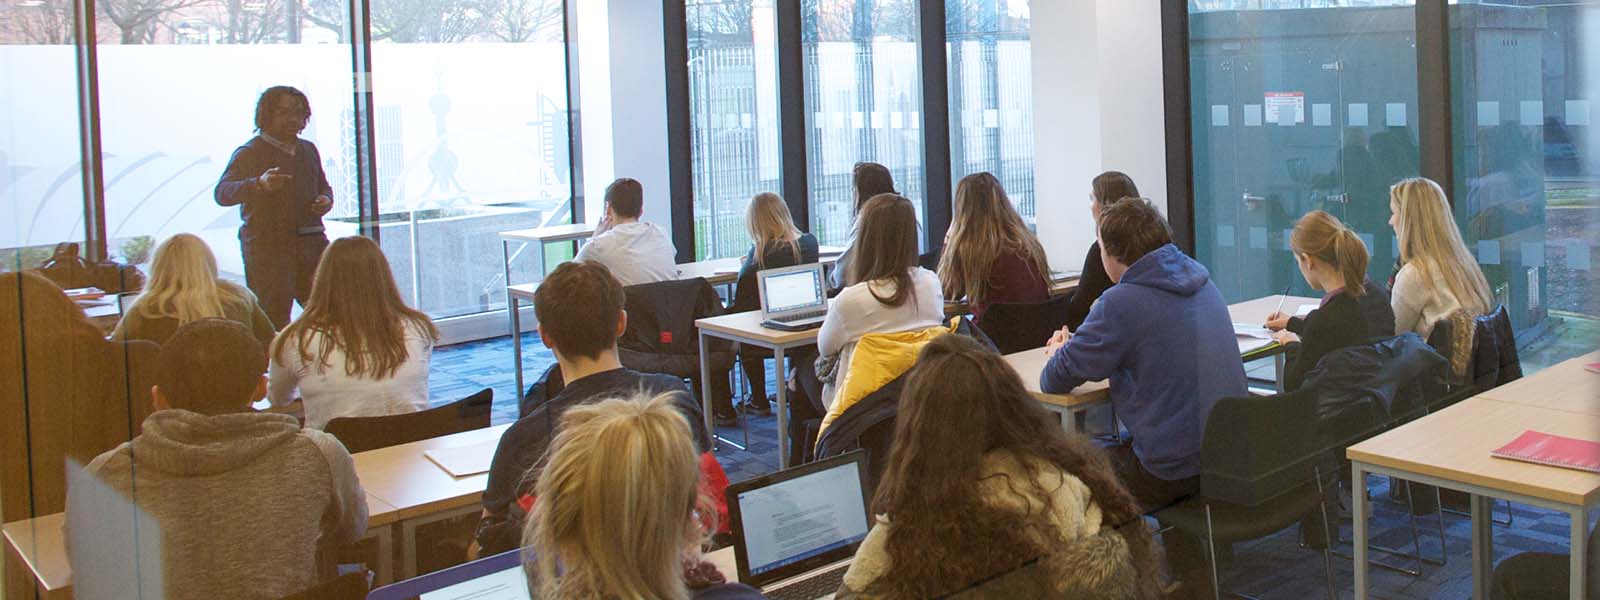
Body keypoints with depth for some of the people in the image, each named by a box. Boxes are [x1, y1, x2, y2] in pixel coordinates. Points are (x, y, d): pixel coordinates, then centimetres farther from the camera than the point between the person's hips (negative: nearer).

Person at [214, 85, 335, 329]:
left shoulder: (308, 150, 15)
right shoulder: (249, 153, -5)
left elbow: (323, 185, 31)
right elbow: (222, 193, -18)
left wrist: (327, 200, 6)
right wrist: (260, 184, -37)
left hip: (312, 243, 5)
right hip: (267, 247, -5)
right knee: (273, 321, -5)